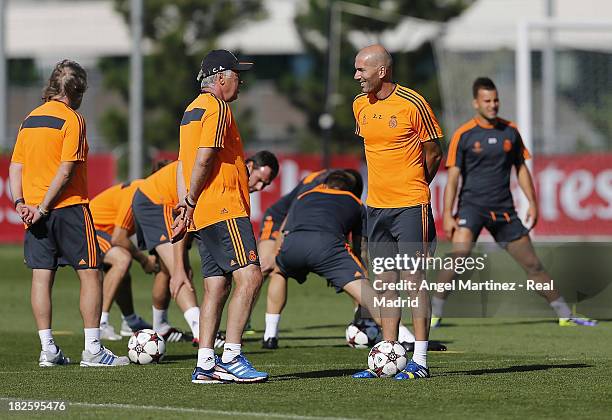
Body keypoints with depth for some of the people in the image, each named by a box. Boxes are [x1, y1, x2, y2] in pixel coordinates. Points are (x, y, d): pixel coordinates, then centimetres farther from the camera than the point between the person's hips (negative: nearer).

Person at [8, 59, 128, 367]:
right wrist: (43, 208, -13)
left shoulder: (30, 119, 12)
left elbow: (16, 166, 10)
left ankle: (47, 349, 5)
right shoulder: (71, 120, -9)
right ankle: (92, 350, -4)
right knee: (90, 274, -1)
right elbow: (66, 171, -16)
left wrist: (20, 202, 1)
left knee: (41, 275, 5)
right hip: (69, 207, -7)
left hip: (36, 211, 7)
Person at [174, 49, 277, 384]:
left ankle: (205, 365, 4)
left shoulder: (193, 109, 21)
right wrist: (191, 204, -12)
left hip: (205, 216, 10)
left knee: (217, 286, 7)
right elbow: (204, 158, -17)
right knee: (249, 277, -14)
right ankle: (231, 357, -19)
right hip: (224, 209, -10)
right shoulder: (216, 108, -8)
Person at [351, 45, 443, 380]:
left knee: (413, 279, -7)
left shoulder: (412, 104, -10)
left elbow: (433, 152, -1)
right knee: (385, 281, 8)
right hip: (376, 206, 6)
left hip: (410, 206, -6)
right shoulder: (359, 105, 8)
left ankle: (419, 361, -5)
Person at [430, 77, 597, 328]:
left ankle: (564, 314, 15)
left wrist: (532, 203, 8)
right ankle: (435, 312, -16)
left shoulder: (510, 131, 7)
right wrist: (447, 215, -11)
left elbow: (521, 169, 16)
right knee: (459, 254, -25)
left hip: (504, 210, 3)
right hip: (472, 205, -3)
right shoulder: (463, 135, -4)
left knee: (532, 263, 6)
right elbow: (453, 177, -4)